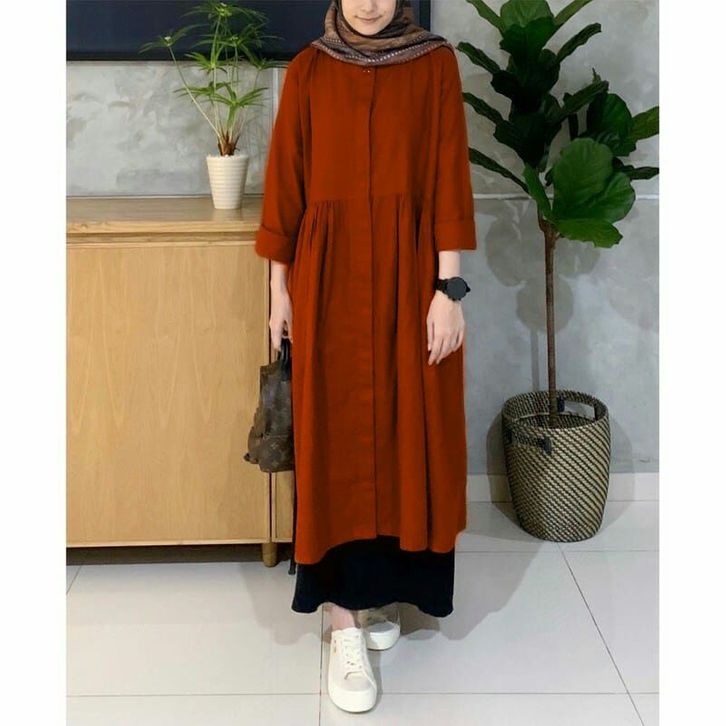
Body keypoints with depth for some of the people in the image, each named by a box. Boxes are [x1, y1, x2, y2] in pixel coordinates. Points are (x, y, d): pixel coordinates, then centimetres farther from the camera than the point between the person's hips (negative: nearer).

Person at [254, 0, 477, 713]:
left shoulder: (435, 63, 2)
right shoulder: (308, 69, 5)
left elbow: (449, 178, -3)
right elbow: (285, 180, 6)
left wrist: (449, 287, -9)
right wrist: (279, 287, 4)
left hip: (409, 273, 0)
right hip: (329, 275, 0)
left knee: (403, 432, 6)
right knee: (337, 438, -1)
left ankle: (378, 588, 26)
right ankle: (346, 619, 6)